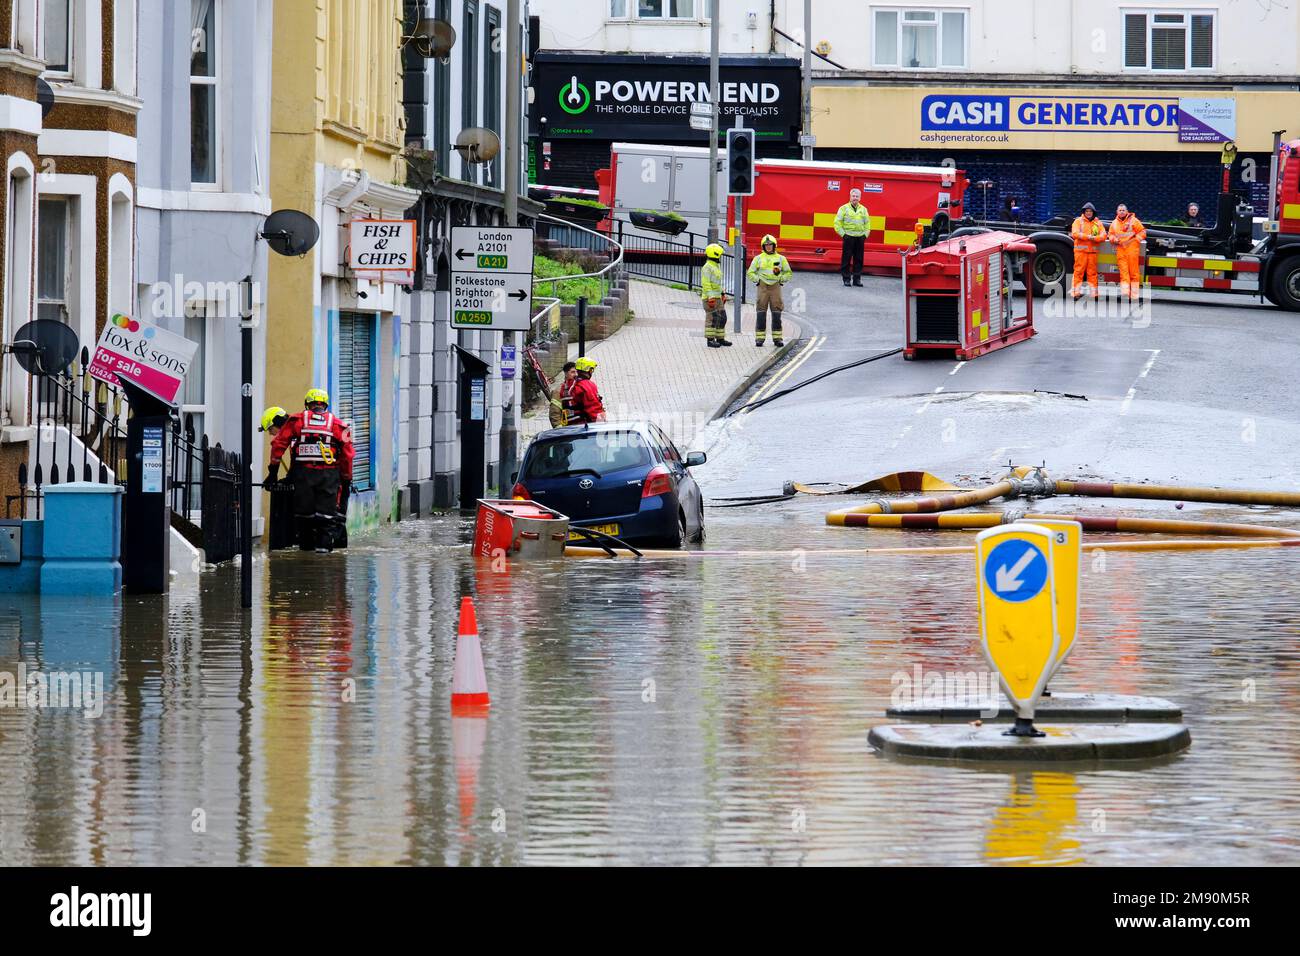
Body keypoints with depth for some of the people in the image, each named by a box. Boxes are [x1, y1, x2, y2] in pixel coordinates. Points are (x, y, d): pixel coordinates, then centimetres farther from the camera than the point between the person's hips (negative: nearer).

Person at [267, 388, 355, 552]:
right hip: (329, 474, 0)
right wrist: (347, 480, 17)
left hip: (302, 472, 0)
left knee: (304, 511, 9)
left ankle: (305, 544, 13)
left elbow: (278, 443, 5)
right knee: (326, 511, 3)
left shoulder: (296, 421, 9)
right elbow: (347, 455, 9)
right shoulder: (337, 425, 10)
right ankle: (324, 543, -7)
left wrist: (273, 470, 9)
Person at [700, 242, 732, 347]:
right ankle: (710, 340, -5)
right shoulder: (707, 268, -14)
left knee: (721, 318, 10)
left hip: (717, 298, 9)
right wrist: (710, 298, -24)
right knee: (712, 319, -8)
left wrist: (722, 295, 22)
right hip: (710, 298, -9)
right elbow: (706, 284, -19)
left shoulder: (716, 266, 16)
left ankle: (720, 338, 17)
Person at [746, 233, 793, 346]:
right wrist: (757, 280, -2)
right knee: (761, 314, -3)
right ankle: (760, 338, -1)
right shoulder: (758, 258, 6)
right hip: (762, 287, -1)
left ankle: (777, 338, 4)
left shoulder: (781, 258, 8)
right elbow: (750, 273, 11)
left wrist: (781, 280, 2)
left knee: (776, 314, 0)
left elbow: (788, 273, 16)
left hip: (775, 287, 1)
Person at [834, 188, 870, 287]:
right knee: (846, 259, -2)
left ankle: (857, 279, 10)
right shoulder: (844, 208, 1)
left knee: (858, 259, 4)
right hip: (848, 237, -3)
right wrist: (843, 234, -8)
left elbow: (867, 224, 17)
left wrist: (865, 235, 5)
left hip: (860, 238, 3)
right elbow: (837, 223, -1)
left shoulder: (863, 209, 12)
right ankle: (846, 279, 4)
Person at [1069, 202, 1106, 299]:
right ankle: (1076, 291, -8)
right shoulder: (1078, 221, 6)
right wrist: (1088, 237, -15)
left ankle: (1094, 291, 6)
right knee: (1079, 271, -7)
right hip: (1080, 250, -3)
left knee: (1092, 272, 3)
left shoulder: (1098, 223, 13)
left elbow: (1103, 236, 3)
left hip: (1093, 251, 3)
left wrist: (1094, 238, -16)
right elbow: (1075, 234, -8)